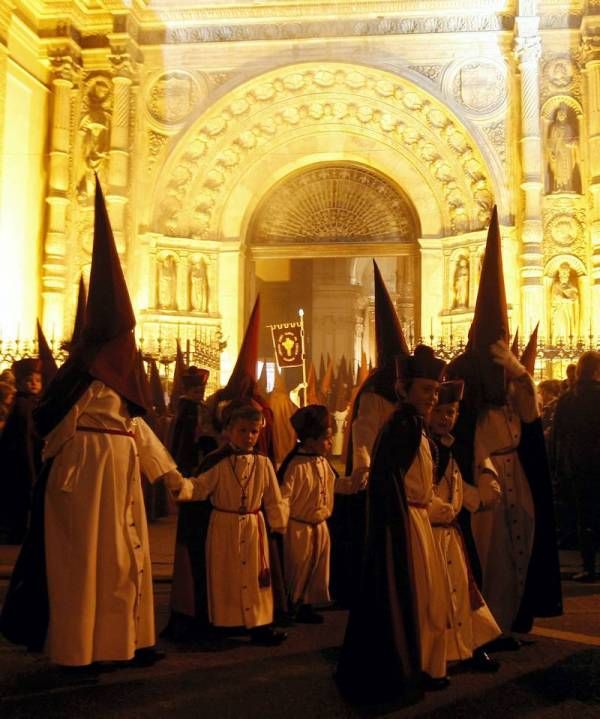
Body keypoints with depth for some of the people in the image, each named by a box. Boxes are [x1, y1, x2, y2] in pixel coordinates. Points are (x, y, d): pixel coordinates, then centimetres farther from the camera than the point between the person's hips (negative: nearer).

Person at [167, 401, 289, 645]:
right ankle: (222, 623, 23)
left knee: (255, 577, 6)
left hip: (254, 527, 2)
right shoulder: (217, 462, -7)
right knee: (224, 578, 9)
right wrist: (181, 485, -29)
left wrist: (279, 525, 4)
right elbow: (199, 487, -10)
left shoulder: (263, 464, -1)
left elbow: (274, 499, 5)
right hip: (224, 527, -1)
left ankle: (259, 625, 17)